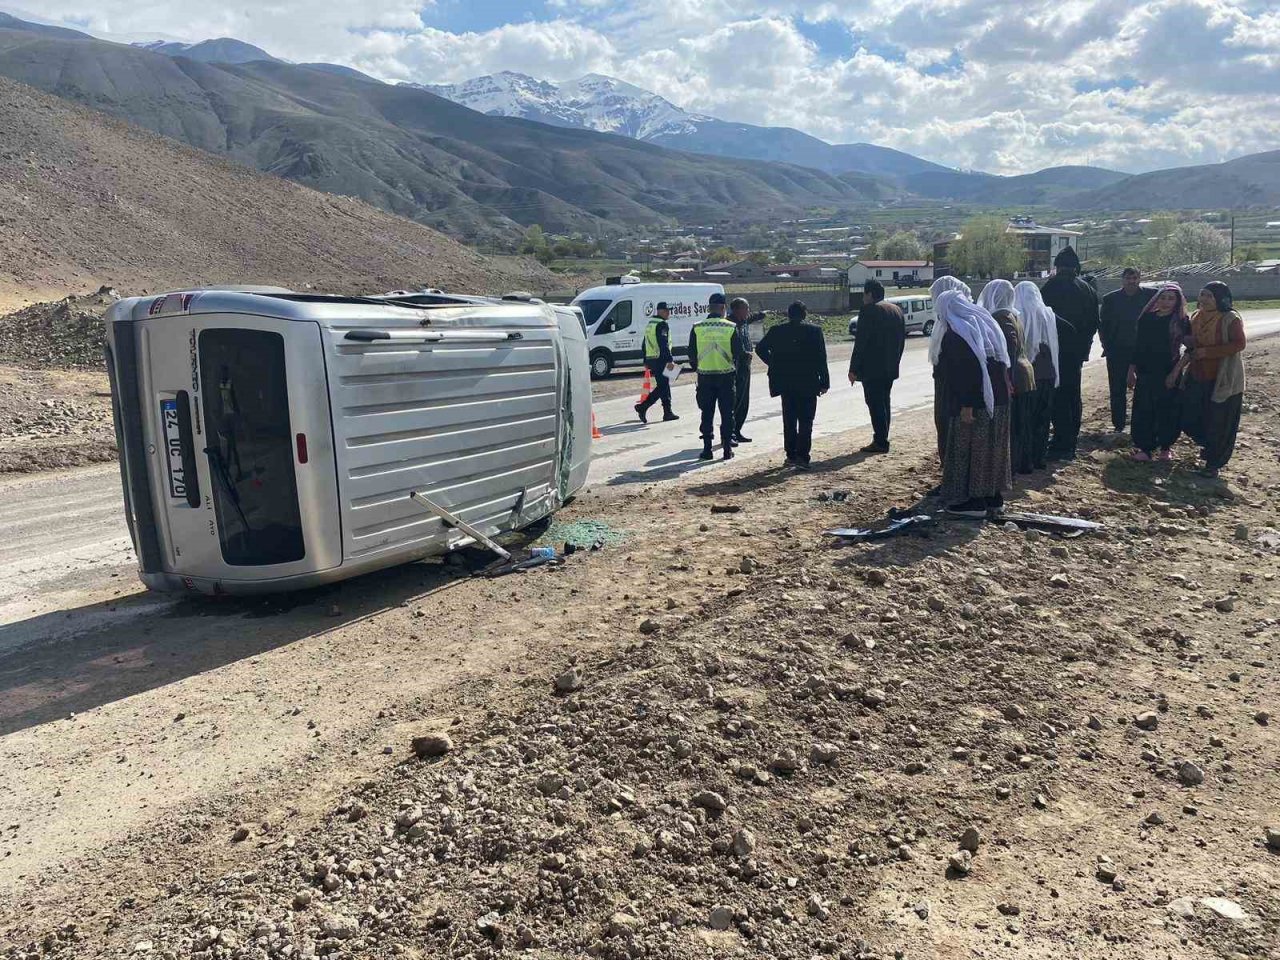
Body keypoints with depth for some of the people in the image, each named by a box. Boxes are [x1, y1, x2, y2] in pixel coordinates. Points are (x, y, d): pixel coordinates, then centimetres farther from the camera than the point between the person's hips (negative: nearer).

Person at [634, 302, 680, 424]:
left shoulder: (649, 324, 19)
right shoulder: (662, 324, -11)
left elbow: (645, 344, 21)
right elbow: (663, 344, -20)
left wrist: (646, 362, 23)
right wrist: (670, 360, -20)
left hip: (651, 360, 10)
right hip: (660, 359, -10)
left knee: (663, 386, 14)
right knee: (663, 387, -5)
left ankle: (667, 413, 16)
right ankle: (642, 407, -12)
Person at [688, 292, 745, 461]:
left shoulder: (697, 328, -4)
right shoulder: (731, 327, -5)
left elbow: (691, 353, 3)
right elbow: (738, 352, 1)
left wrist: (696, 368, 19)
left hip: (705, 376, 1)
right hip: (726, 375, -1)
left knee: (707, 413, 8)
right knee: (727, 413, 7)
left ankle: (707, 449, 7)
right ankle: (727, 449, 8)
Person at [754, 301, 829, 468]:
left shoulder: (777, 331, 1)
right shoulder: (814, 331, -6)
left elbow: (760, 348, 4)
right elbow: (821, 359, -7)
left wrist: (773, 364, 12)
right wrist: (824, 382, -2)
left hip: (785, 384, 3)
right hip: (808, 384, -3)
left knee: (789, 421, 13)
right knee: (805, 422, 2)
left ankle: (791, 455, 16)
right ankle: (802, 457, -4)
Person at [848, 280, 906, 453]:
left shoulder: (868, 311, -12)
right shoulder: (897, 310, 13)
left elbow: (860, 342, -15)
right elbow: (902, 340, 16)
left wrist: (853, 369, -12)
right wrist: (894, 362, 21)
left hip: (872, 368, -8)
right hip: (890, 368, 8)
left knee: (875, 404, -6)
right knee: (884, 403, 15)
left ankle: (880, 442, -6)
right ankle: (882, 439, 19)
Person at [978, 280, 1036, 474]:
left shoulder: (1000, 317, -14)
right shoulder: (1013, 315, 15)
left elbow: (1010, 345, -23)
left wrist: (1006, 379, -26)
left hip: (1012, 378, -10)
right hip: (1025, 373, 10)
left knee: (1008, 427, -4)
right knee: (1020, 425, 17)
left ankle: (1010, 468, 0)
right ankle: (1023, 464, 26)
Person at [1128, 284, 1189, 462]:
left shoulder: (1181, 321, -4)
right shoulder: (1147, 318, 2)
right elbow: (1137, 345, 6)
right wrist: (1131, 370, 5)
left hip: (1168, 374, -2)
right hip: (1146, 372, 2)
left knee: (1166, 411, 7)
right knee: (1143, 410, 2)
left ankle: (1165, 447, 21)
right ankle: (1144, 447, 12)